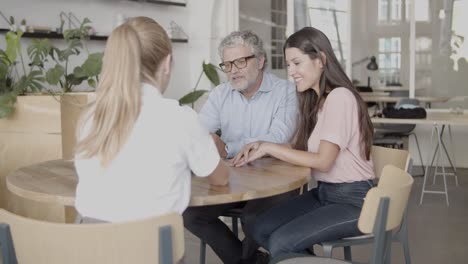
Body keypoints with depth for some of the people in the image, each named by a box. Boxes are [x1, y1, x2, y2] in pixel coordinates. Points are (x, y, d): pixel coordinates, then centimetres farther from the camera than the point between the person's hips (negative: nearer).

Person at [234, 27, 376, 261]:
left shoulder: (340, 97, -16)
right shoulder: (313, 100, 13)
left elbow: (323, 161, -20)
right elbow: (299, 148, 9)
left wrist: (269, 147, -15)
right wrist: (261, 148, -8)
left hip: (353, 200, -9)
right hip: (323, 193, 9)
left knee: (281, 242, -22)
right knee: (256, 229, -4)